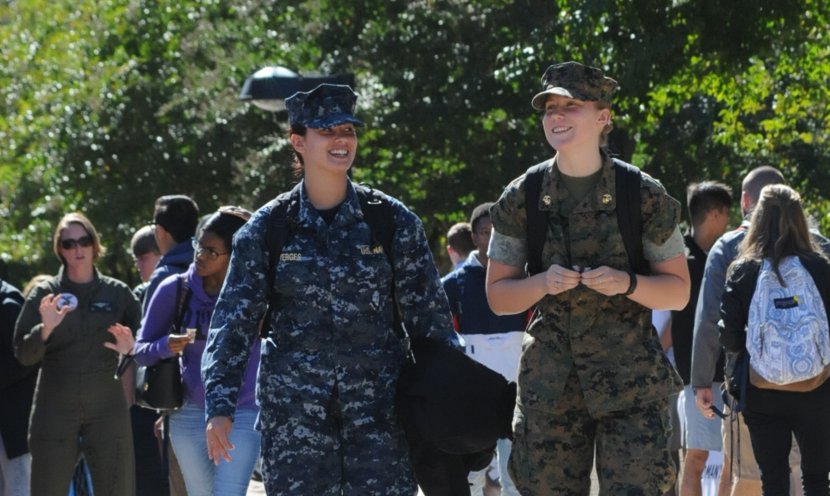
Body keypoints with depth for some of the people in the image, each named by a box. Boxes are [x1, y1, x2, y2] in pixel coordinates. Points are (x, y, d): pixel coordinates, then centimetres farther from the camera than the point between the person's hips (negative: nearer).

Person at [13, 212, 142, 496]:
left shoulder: (117, 293, 7)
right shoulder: (44, 295, 5)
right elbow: (23, 354, 0)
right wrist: (45, 329, -19)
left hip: (107, 408, 1)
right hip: (55, 409, -1)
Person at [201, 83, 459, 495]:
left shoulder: (393, 220, 3)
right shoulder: (267, 228, 3)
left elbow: (427, 312, 7)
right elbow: (234, 321, 2)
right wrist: (219, 407, -6)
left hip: (377, 399, 0)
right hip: (293, 405, 0)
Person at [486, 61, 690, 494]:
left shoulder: (643, 195, -1)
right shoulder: (522, 199, 4)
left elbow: (678, 292, 5)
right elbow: (498, 297, 9)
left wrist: (627, 283, -15)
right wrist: (543, 283, -12)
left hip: (631, 384, -2)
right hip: (548, 387, 2)